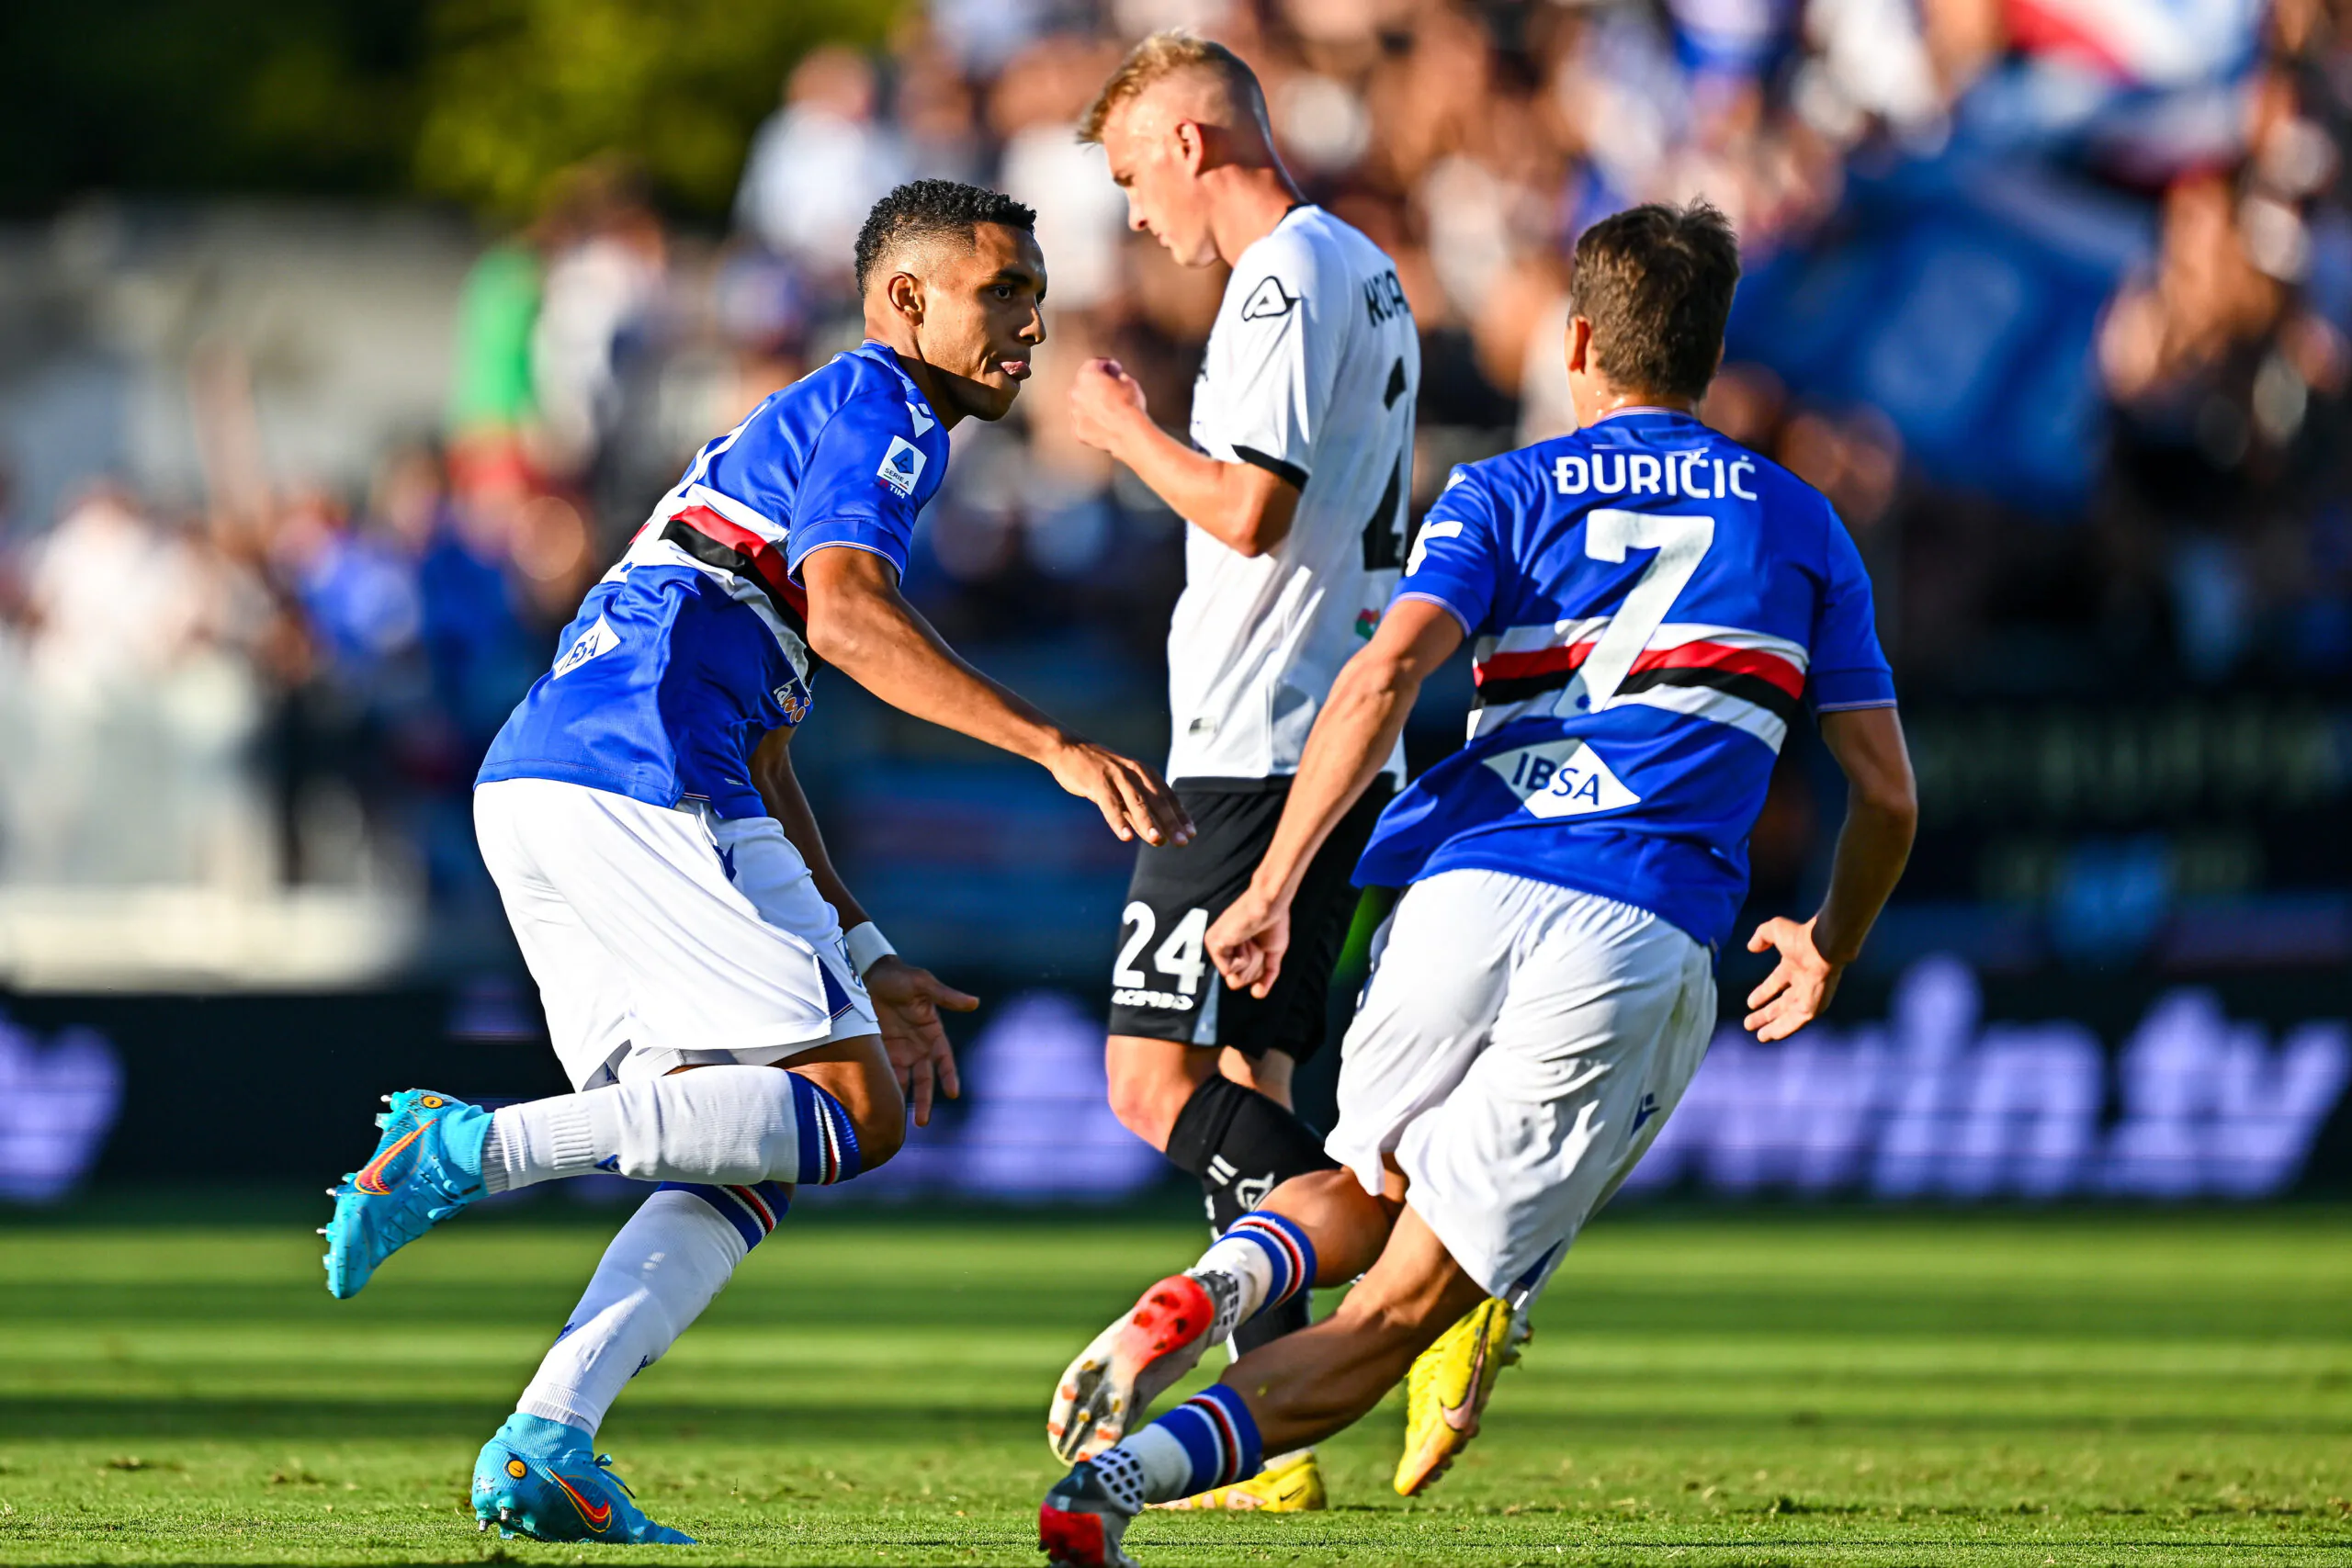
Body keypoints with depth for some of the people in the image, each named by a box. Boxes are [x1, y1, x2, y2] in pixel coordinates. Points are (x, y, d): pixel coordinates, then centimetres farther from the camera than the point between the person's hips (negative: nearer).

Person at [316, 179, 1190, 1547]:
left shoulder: (798, 432, 33)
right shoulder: (877, 408, 3)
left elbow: (757, 763, 34)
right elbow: (845, 614, -17)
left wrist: (865, 963, 32)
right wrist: (1057, 748, -22)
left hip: (531, 791, 10)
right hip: (634, 781, -10)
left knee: (750, 1162, 9)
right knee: (852, 1110, -9)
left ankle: (544, 1448, -5)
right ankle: (480, 1147, -19)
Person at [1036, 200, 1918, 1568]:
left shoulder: (1507, 495, 14)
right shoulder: (1801, 527, 18)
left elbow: (1387, 672, -5)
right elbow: (1887, 792, 17)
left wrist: (1273, 888, -5)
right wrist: (1830, 951, 34)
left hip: (1460, 893, 1)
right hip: (1639, 944, -1)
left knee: (1371, 1196, 29)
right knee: (1398, 1311, 0)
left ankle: (1215, 1287, -6)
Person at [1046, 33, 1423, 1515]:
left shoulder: (1286, 280, -14)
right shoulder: (1368, 277, 18)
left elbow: (1251, 507, -22)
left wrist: (1128, 431, -7)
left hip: (1259, 749, -10)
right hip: (1337, 735, 10)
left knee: (1160, 1082, -13)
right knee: (1244, 1086, 11)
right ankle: (1276, 1434, 11)